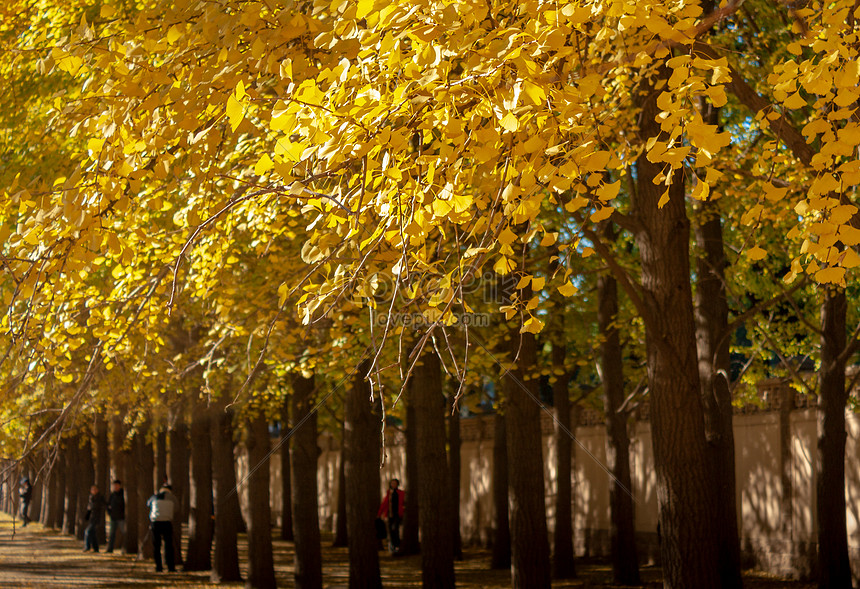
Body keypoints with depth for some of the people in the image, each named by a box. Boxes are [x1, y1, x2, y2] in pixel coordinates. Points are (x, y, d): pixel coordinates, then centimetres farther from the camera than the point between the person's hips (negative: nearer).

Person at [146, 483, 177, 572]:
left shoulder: (154, 497, 15)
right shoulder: (172, 496, 8)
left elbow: (148, 505, 31)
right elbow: (175, 508, 15)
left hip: (155, 522, 2)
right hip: (167, 522, -2)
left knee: (156, 546, 8)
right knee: (168, 545, 3)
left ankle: (158, 567, 4)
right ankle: (171, 567, -2)